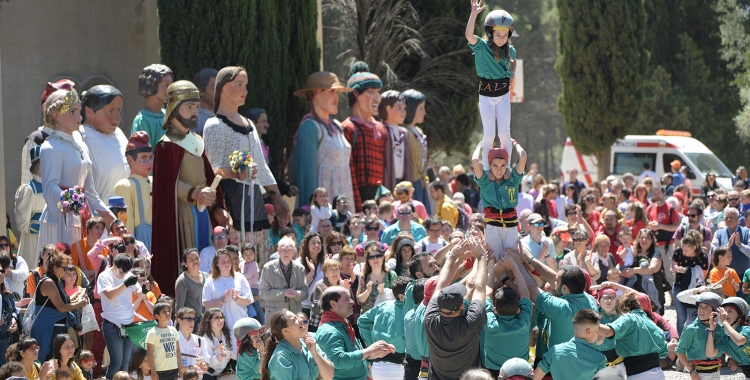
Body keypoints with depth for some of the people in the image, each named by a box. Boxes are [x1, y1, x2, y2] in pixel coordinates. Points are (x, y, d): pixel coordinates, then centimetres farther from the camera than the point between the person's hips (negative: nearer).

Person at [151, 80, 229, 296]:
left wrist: (216, 208, 10)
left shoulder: (196, 142, 16)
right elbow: (169, 183, -19)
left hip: (202, 212, 8)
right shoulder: (168, 145, -10)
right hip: (181, 213, -8)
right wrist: (194, 194, -34)